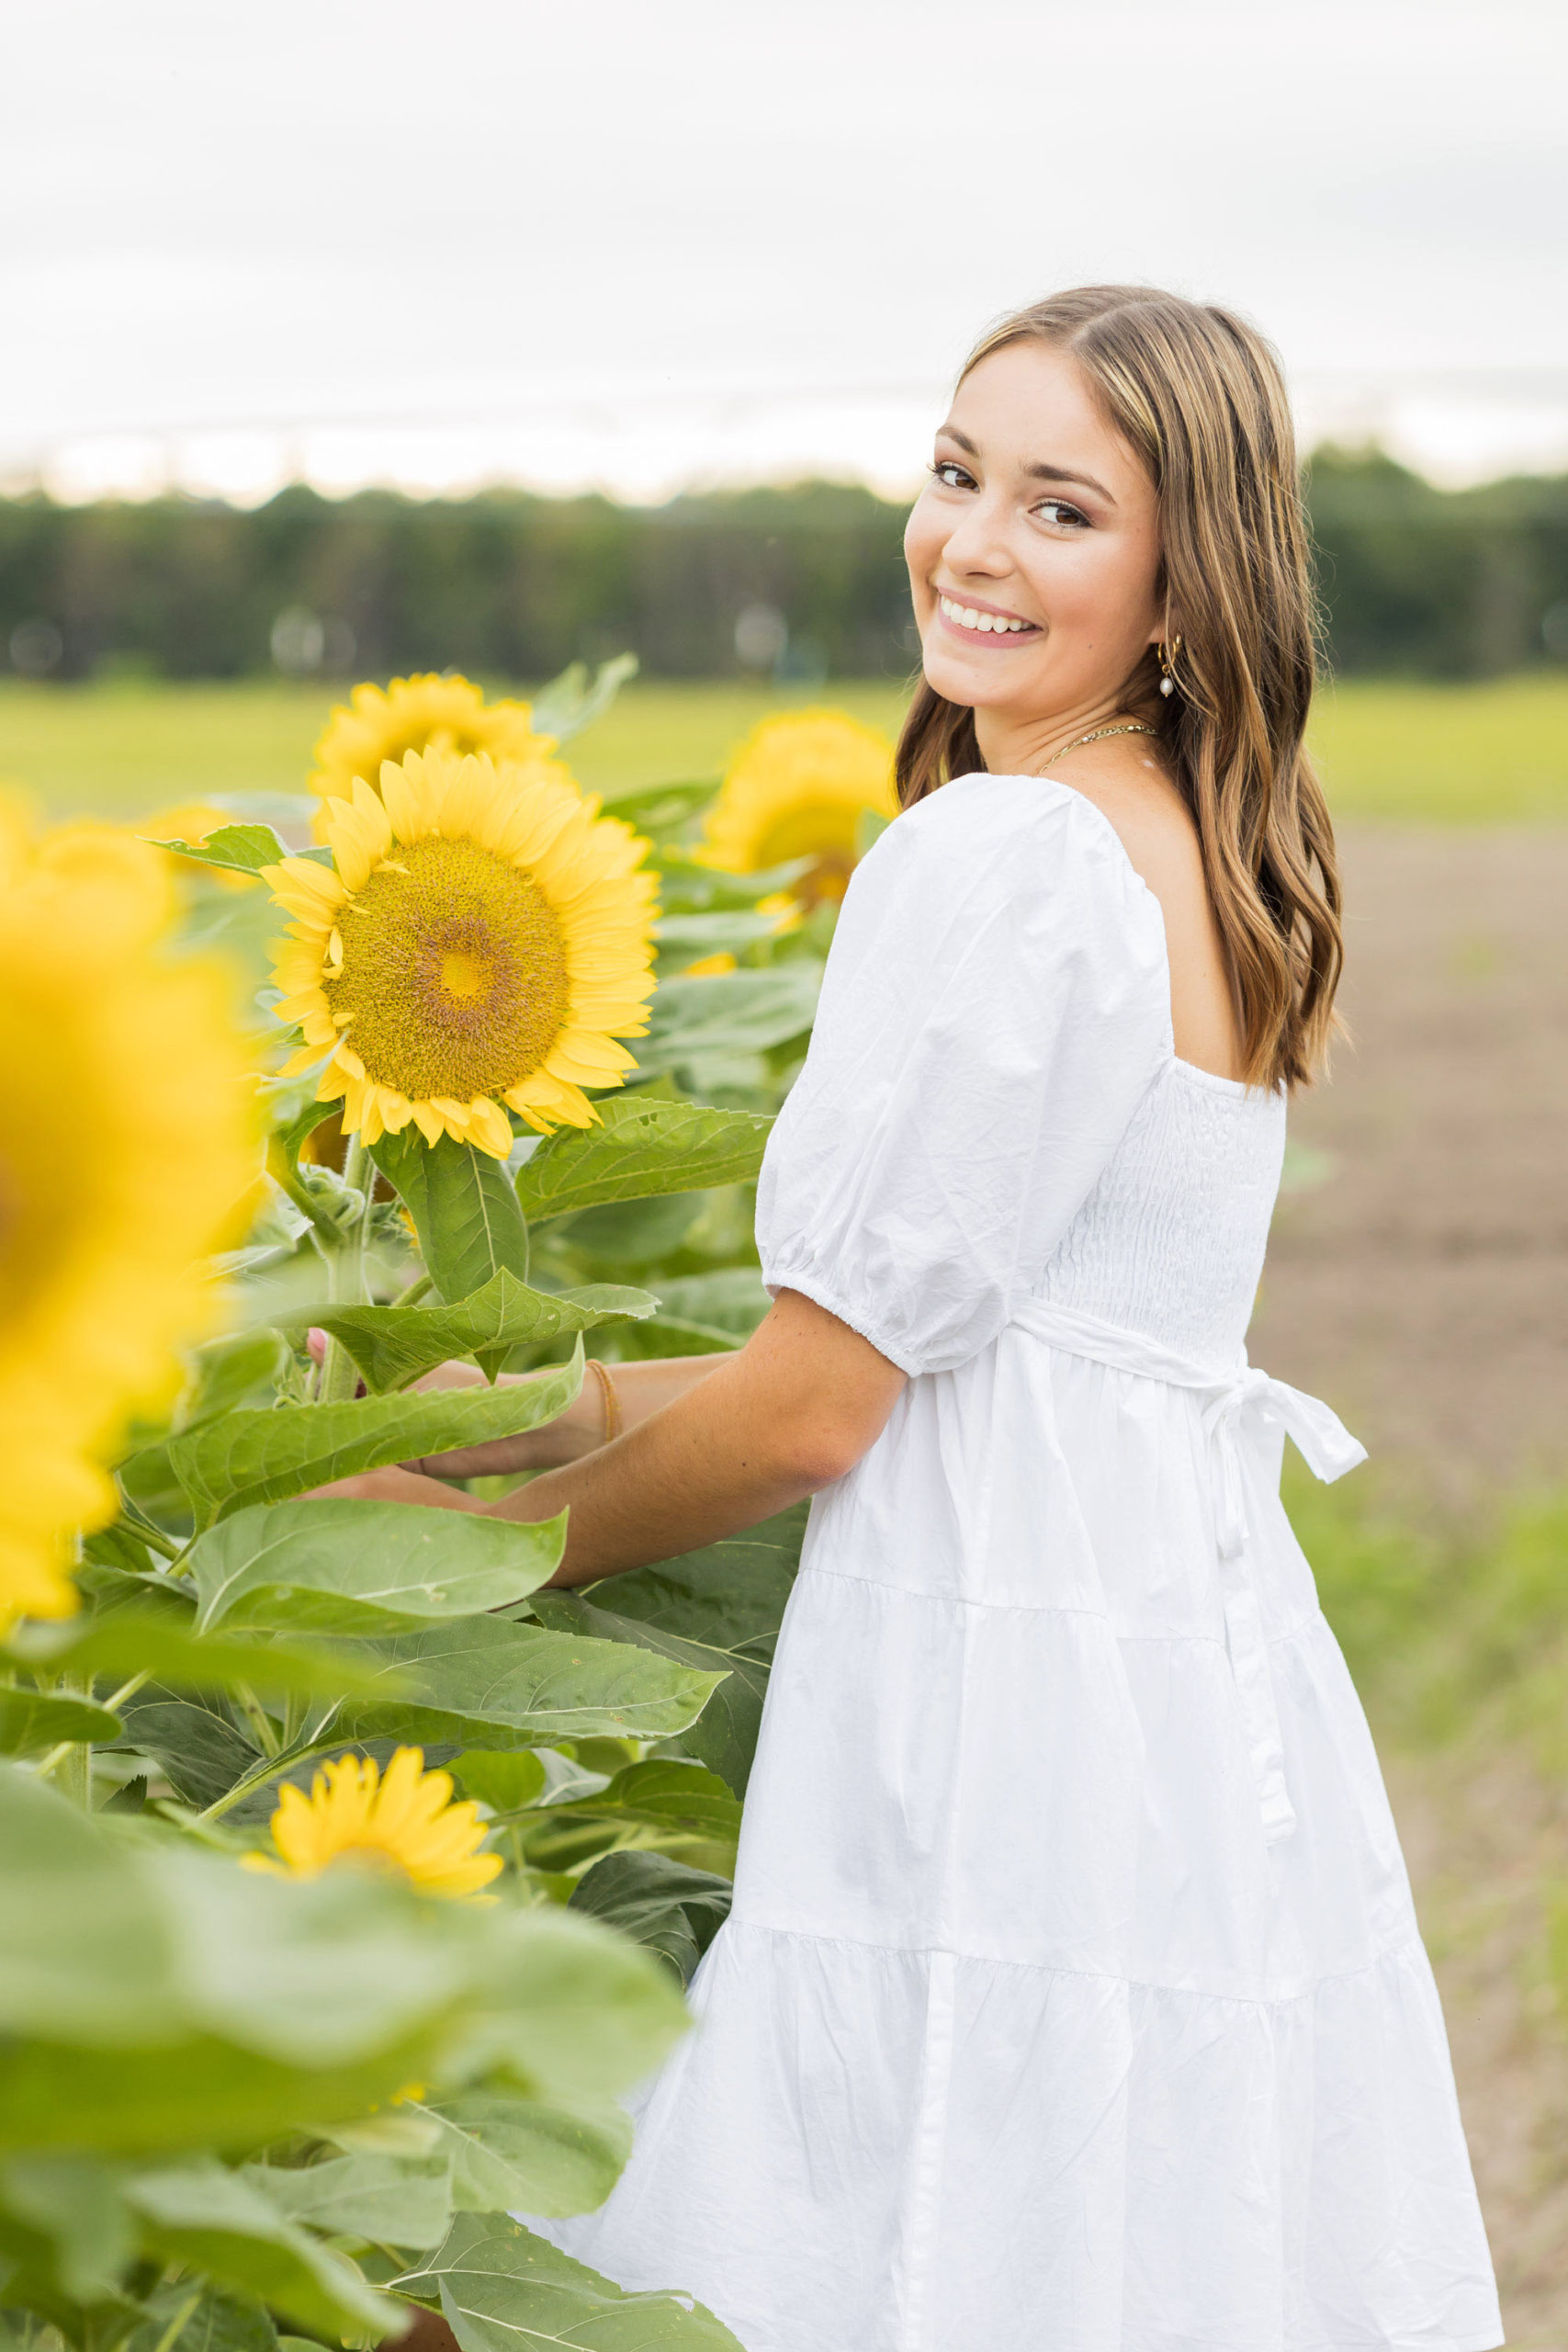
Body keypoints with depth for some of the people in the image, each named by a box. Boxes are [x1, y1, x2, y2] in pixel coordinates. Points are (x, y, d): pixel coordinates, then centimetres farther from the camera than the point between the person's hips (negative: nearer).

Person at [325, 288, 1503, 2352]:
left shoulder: (997, 854, -14)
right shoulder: (1215, 865, 14)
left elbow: (813, 1404, -13)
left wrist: (452, 1538, 1)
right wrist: (499, 1414, 17)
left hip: (1013, 1707, -9)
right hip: (1216, 1686, 9)